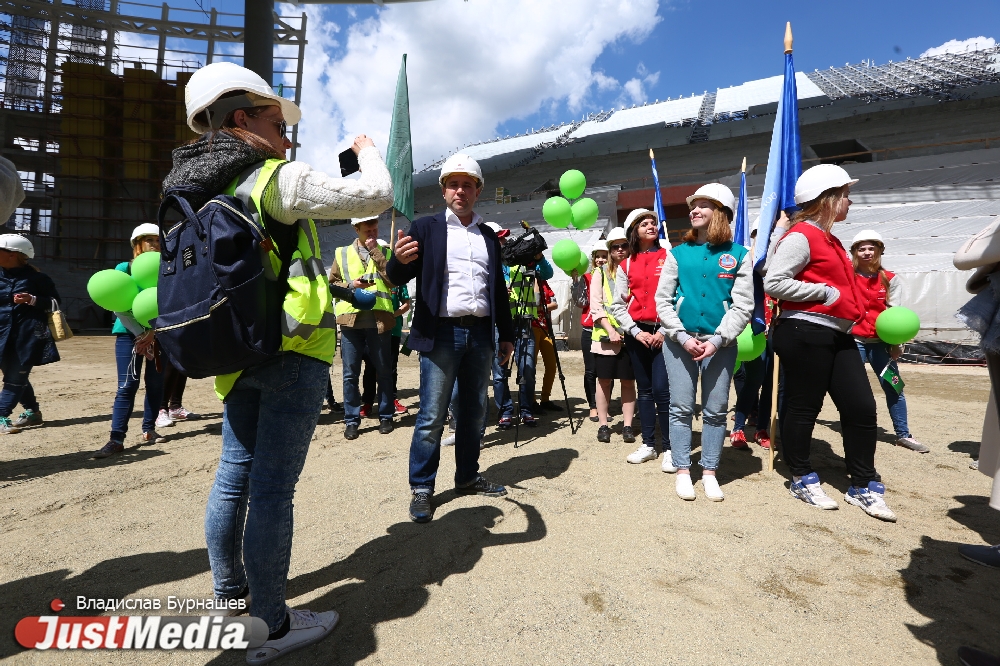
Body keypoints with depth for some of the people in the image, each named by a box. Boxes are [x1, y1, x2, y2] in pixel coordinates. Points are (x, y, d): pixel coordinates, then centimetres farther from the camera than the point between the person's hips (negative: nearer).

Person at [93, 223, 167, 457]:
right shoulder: (124, 268, 1)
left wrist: (153, 332, -17)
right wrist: (141, 334, -14)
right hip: (129, 333, -2)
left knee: (156, 384, 5)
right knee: (127, 385, -7)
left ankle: (148, 431, 17)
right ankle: (116, 439, -3)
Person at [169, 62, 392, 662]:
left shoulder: (203, 191, 12)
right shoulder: (278, 178, -11)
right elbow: (376, 195, -8)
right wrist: (368, 150, 9)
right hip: (294, 353, -8)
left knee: (235, 476, 17)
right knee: (273, 486, -1)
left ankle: (229, 597, 35)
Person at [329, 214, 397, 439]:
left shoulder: (384, 251, 10)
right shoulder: (342, 253, 13)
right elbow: (331, 283, 13)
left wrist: (375, 251, -7)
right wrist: (350, 285, -6)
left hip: (379, 319, -1)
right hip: (350, 319, 1)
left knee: (383, 370, 7)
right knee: (350, 373, 4)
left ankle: (386, 416, 20)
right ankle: (351, 420, 15)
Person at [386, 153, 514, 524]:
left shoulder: (489, 236, 16)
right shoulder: (426, 228, 4)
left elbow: (499, 288, 19)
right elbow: (398, 278, -5)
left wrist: (506, 335, 15)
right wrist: (399, 260, -28)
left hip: (480, 334, 4)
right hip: (441, 333, -4)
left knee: (474, 411, 11)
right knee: (432, 416, -2)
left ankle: (468, 477, 27)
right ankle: (421, 487, 12)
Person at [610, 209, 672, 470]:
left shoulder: (669, 257, 1)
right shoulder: (626, 265, 10)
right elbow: (617, 304, 8)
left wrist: (664, 331, -12)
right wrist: (636, 331, -4)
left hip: (663, 332, -3)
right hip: (636, 333, 4)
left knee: (661, 390, -9)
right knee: (644, 390, 10)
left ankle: (669, 448, 3)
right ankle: (648, 444, 19)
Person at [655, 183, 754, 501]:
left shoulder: (738, 255, 4)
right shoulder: (678, 253, 6)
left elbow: (743, 305, -2)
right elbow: (662, 300, 2)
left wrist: (717, 340, -13)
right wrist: (682, 336, -10)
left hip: (720, 344, 0)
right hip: (679, 341, 0)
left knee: (716, 411, 6)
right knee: (681, 408, 3)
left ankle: (709, 472, 20)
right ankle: (683, 471, 16)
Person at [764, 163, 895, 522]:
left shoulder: (830, 239, 19)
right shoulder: (800, 236, -11)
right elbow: (774, 283, -20)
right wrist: (825, 293, -16)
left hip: (837, 335, 10)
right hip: (805, 334, -10)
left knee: (861, 406, 9)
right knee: (803, 407, 2)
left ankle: (864, 486, 22)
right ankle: (802, 480, 19)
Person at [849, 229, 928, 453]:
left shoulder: (889, 279, 6)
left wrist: (896, 343, 0)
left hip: (881, 341, 3)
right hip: (853, 340, -2)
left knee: (894, 388, 6)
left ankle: (903, 435, 18)